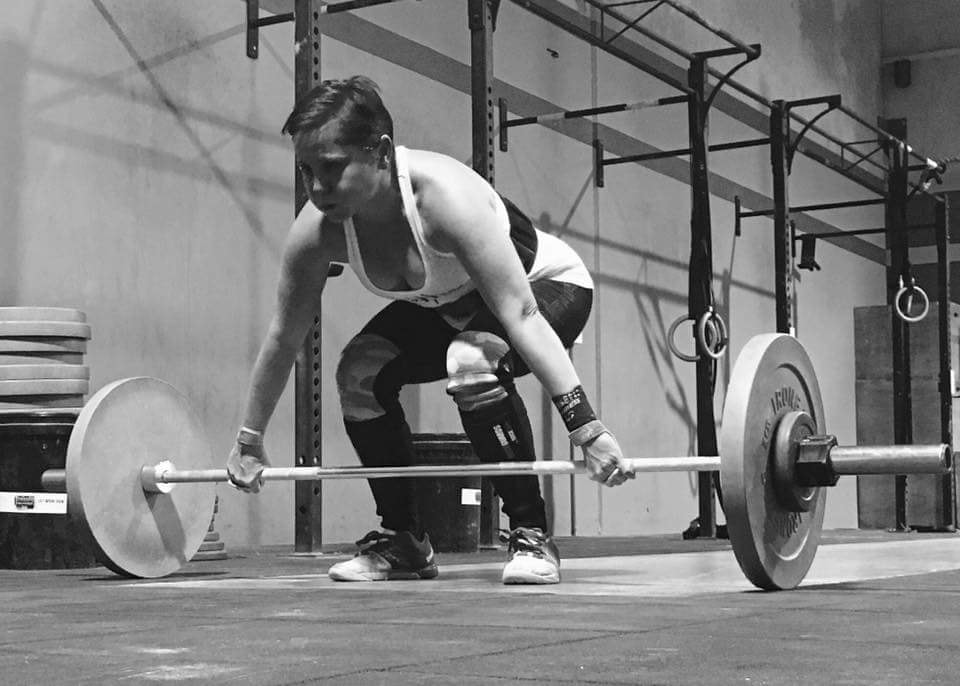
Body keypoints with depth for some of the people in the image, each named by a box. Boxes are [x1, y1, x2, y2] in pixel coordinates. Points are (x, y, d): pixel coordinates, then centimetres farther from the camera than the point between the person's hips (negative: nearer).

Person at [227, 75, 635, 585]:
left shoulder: (442, 195, -38)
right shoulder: (317, 229, -21)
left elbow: (519, 314, -41)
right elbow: (284, 336, -8)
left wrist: (587, 430, -45)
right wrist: (249, 441, 0)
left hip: (548, 286, -6)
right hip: (448, 304, 6)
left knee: (472, 361, -35)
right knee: (359, 373, -14)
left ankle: (531, 536, -20)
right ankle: (403, 541, 3)